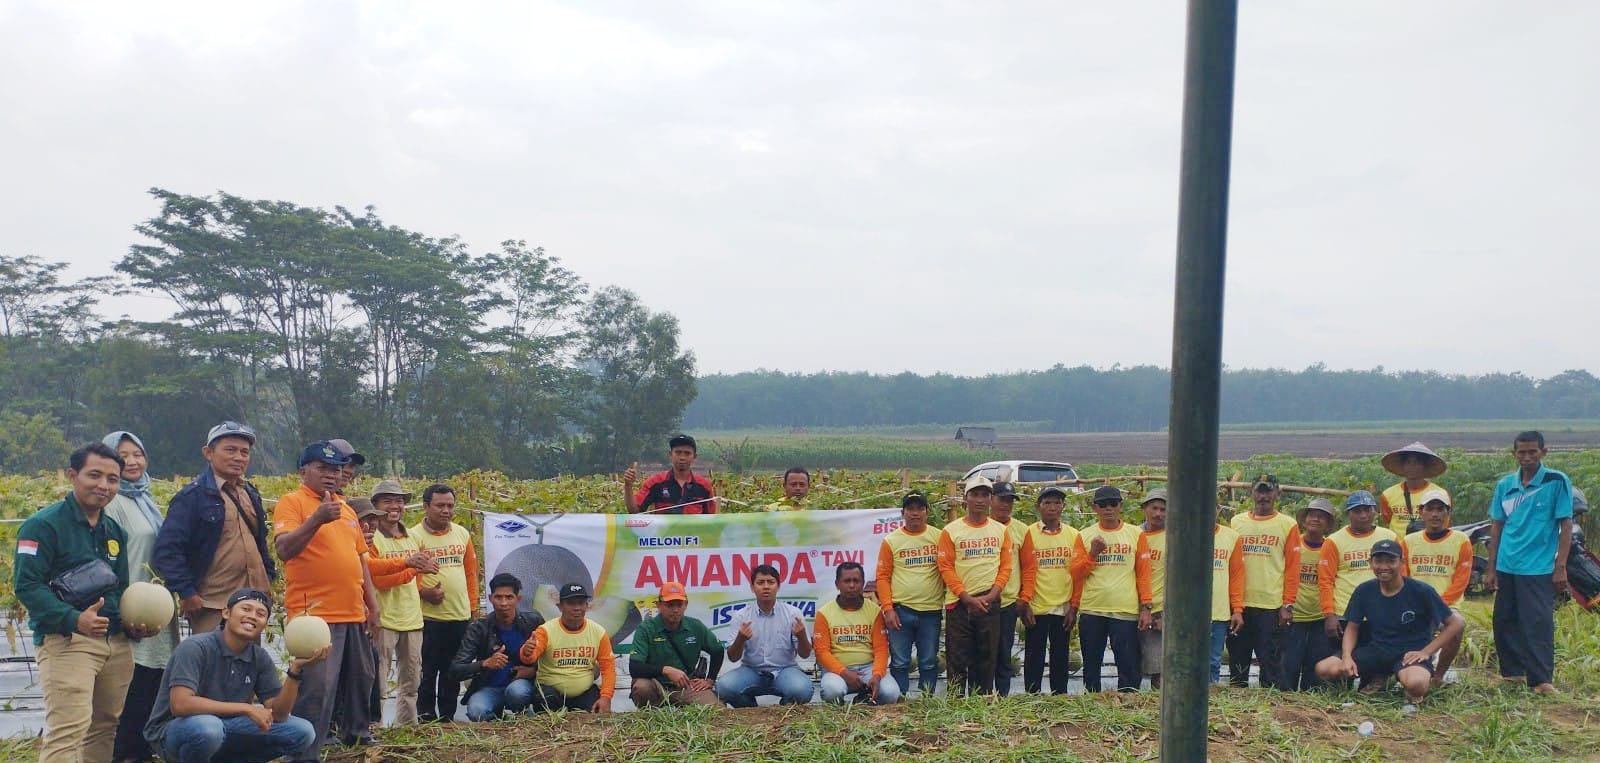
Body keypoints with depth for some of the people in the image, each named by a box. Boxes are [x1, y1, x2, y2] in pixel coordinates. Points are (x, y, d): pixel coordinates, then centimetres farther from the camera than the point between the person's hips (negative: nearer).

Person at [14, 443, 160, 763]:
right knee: (68, 730, -17)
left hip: (117, 643, 8)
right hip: (65, 641, -7)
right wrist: (74, 619, -26)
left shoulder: (114, 531, 18)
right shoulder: (44, 525, -5)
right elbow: (26, 585, -14)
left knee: (103, 730, 12)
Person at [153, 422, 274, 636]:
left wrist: (268, 576, 15)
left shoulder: (250, 494, 16)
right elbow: (166, 550, -14)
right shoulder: (193, 496, -8)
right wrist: (186, 592, -17)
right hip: (212, 606, -7)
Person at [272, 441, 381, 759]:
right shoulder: (292, 503, -3)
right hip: (315, 614, -8)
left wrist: (372, 605, 20)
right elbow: (284, 549, -18)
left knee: (361, 679, 17)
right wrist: (317, 519, -29)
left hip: (354, 615, 8)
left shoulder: (346, 509, 18)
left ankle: (357, 734, 33)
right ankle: (305, 754, -4)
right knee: (316, 689, -10)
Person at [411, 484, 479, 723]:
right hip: (428, 616, -5)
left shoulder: (462, 534, 11)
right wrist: (423, 592, -20)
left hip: (461, 615, 5)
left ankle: (447, 717, 20)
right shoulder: (414, 536, -5)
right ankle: (426, 717, 9)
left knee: (453, 672, 11)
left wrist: (473, 606, 13)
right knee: (427, 670, 0)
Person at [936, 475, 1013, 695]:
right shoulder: (951, 531, 0)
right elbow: (946, 568, -4)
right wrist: (968, 598, -12)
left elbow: (1005, 567, 5)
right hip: (958, 603, -2)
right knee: (957, 660, 0)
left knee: (986, 660, 7)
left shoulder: (1001, 530, 8)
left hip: (990, 603, 2)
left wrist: (990, 596, -9)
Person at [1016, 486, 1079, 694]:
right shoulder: (1030, 534, 0)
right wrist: (1024, 603, -11)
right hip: (1036, 608, -2)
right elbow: (1028, 571, -3)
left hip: (1063, 608, 2)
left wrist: (1074, 606, -1)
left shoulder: (1073, 535, 6)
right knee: (1034, 659, 4)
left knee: (1061, 659, 8)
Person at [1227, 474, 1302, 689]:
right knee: (1237, 660, 7)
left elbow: (1292, 567, 1)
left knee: (1270, 662, 0)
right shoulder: (1236, 522, 11)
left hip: (1271, 606, -3)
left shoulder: (1287, 525, 5)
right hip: (1239, 604, 3)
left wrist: (1288, 604, -7)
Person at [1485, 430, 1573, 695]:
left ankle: (1541, 679, -1)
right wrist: (1491, 569, 10)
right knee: (1504, 622, 9)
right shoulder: (1505, 485, 8)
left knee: (1538, 624, -7)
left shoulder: (1557, 482, -4)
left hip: (1539, 568, -5)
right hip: (1506, 567, 5)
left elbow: (1566, 525, -4)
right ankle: (1512, 672, 22)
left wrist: (1560, 567, -9)